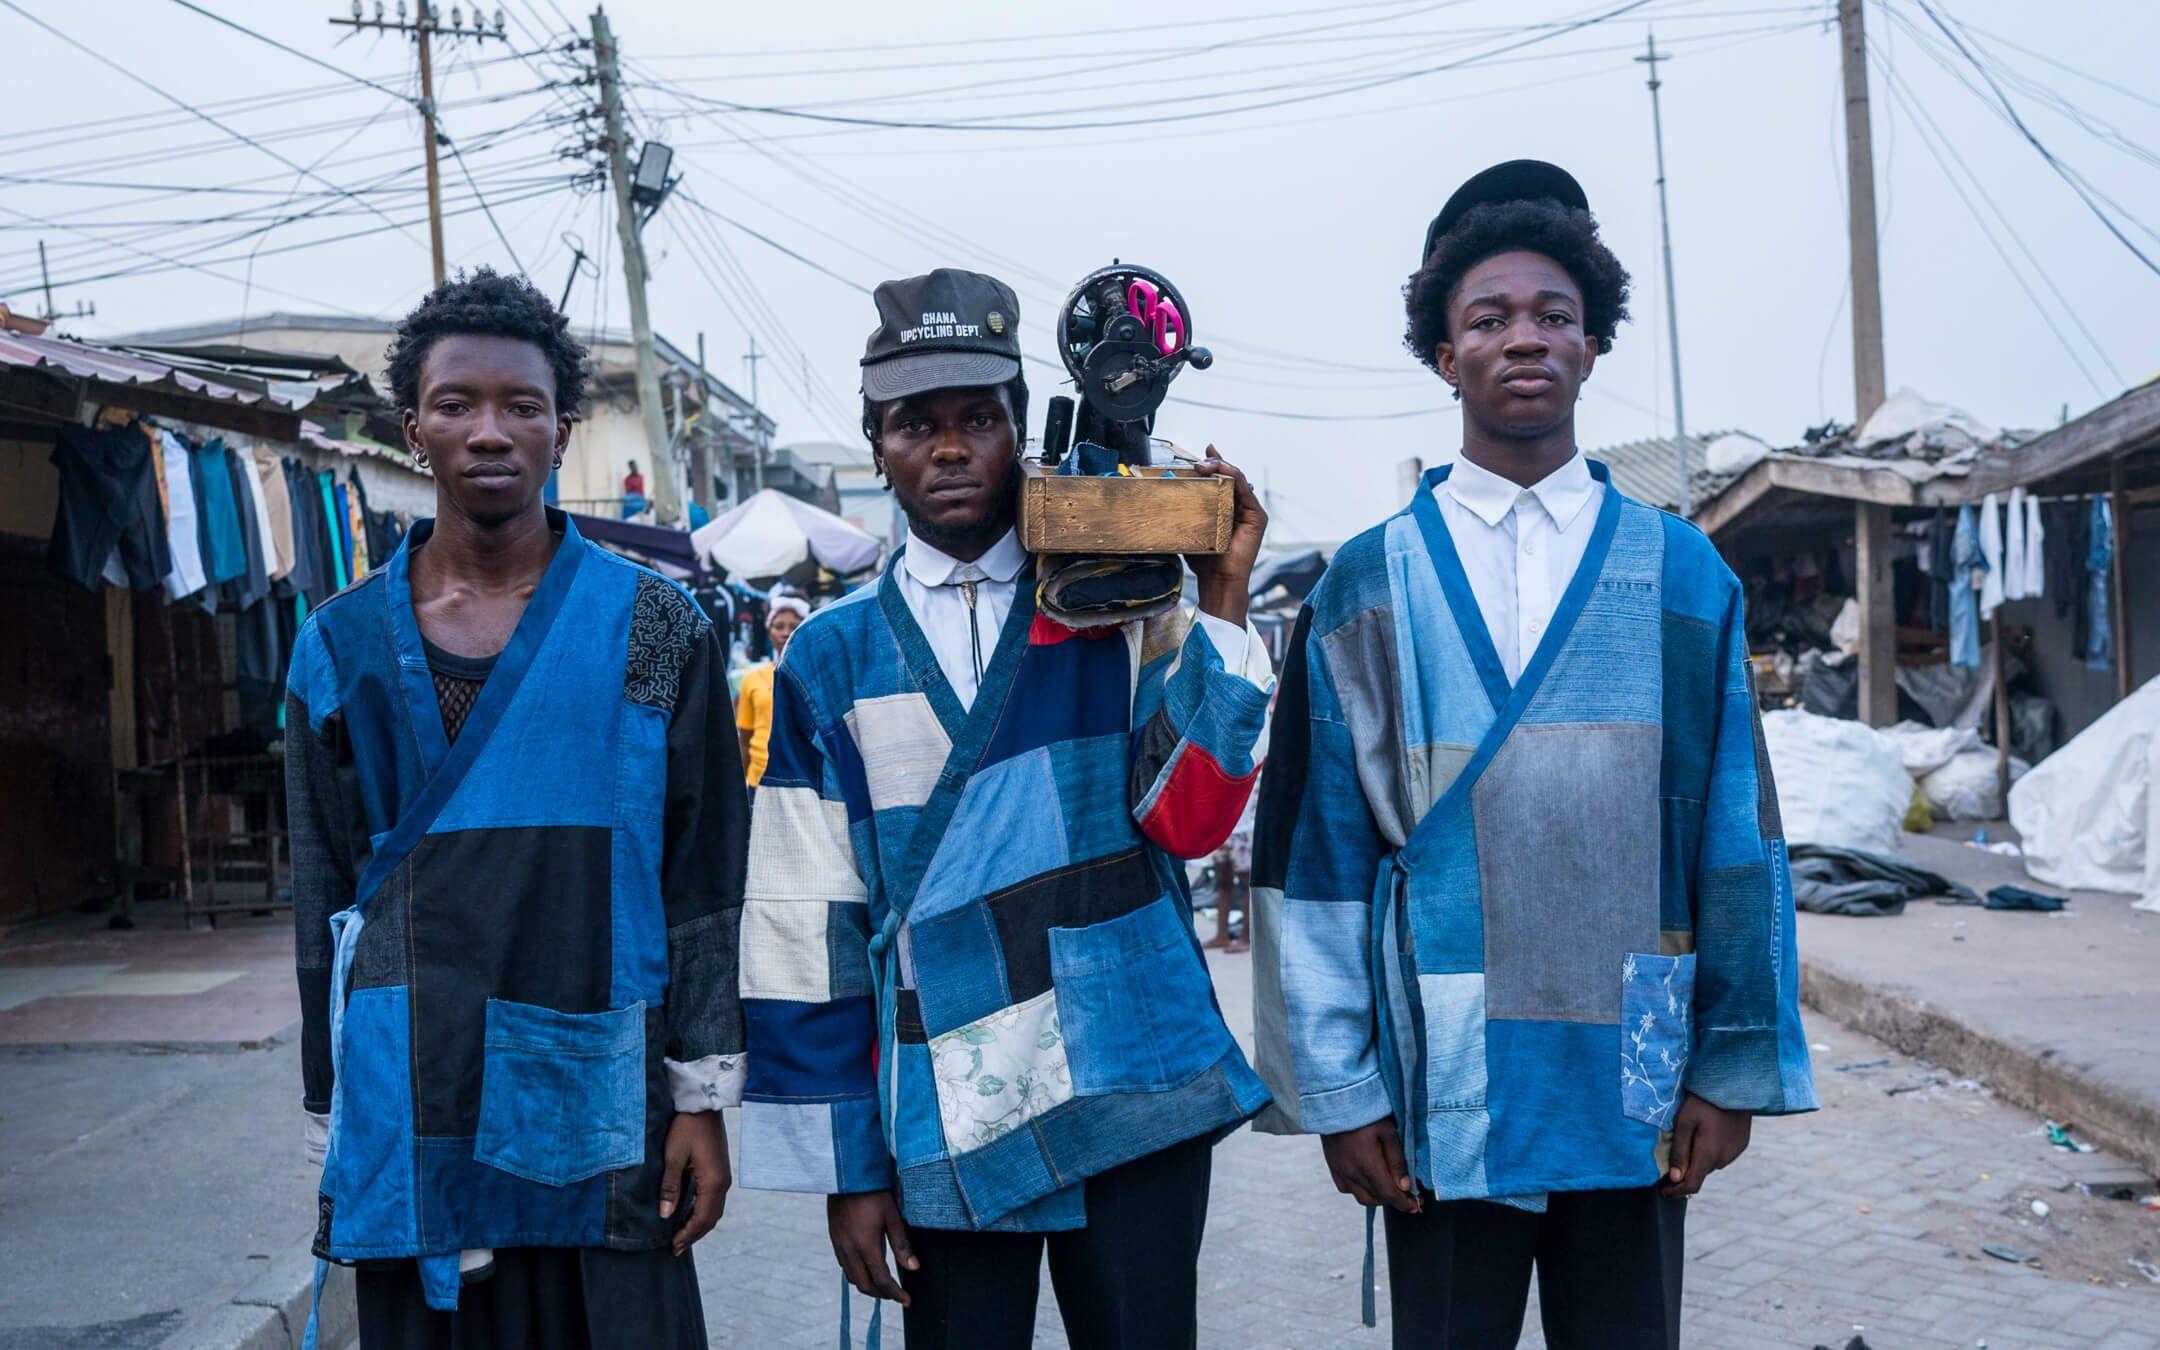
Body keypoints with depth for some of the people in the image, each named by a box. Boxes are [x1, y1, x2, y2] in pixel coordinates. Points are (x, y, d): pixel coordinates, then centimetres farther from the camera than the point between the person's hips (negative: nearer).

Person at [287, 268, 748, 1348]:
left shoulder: (657, 631, 1)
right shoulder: (342, 644, 6)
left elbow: (702, 883, 1)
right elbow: (324, 901, 9)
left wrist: (702, 1096, -3)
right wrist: (332, 1130, 8)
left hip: (601, 1119, -1)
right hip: (409, 1121, 2)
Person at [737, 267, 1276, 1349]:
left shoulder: (1125, 614, 3)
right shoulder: (830, 659, 4)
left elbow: (1186, 816, -10)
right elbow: (803, 921, 3)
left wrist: (1222, 601, -14)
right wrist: (846, 1166, 1)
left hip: (1138, 1102, 0)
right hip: (942, 1128, 1)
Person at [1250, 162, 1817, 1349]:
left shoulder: (1682, 573, 4)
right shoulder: (1368, 585, 1)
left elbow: (1734, 837, 4)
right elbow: (1317, 851, 0)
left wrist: (1736, 1067, 1)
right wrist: (1337, 1089, -4)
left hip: (1636, 1091, 1)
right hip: (1440, 1096, -1)